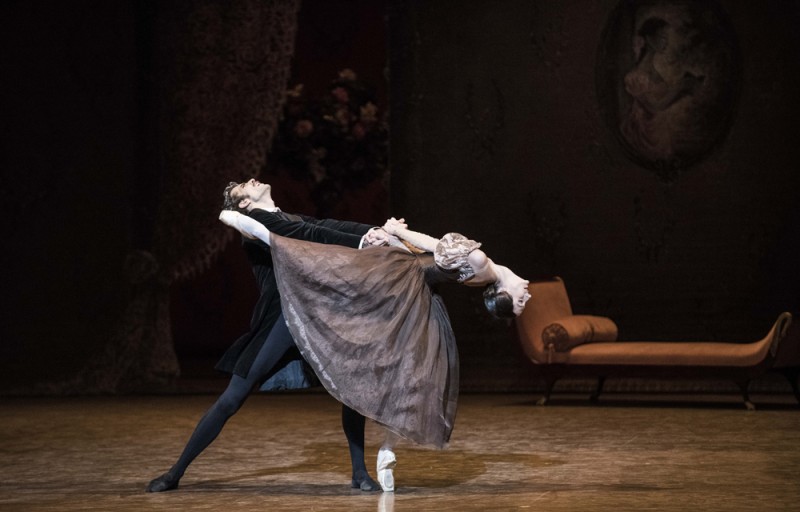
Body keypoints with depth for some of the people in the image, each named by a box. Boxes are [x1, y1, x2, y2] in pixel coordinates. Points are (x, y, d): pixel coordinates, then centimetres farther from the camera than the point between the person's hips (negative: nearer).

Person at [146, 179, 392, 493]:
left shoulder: (292, 219, 19)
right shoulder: (255, 221, -2)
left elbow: (329, 226, 1)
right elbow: (308, 235, -16)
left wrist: (371, 231, -18)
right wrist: (362, 242, -23)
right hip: (277, 321, -6)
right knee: (232, 399, -3)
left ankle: (359, 472, 5)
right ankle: (176, 472, 8)